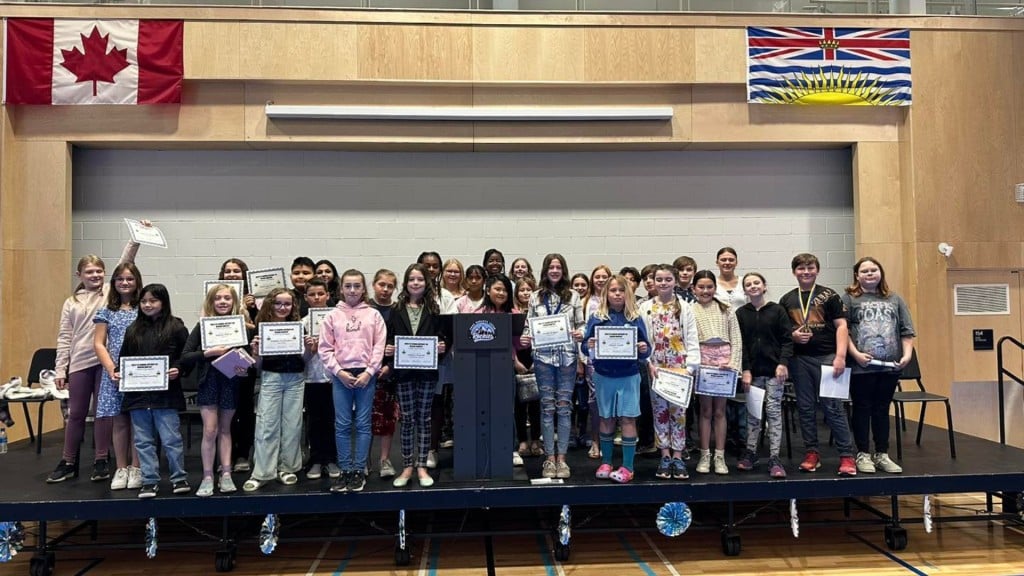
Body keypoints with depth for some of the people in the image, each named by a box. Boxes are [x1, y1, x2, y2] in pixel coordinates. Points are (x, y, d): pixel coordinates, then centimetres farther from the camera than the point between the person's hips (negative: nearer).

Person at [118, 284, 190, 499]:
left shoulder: (175, 327, -2)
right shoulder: (133, 329, 12)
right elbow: (125, 358, 17)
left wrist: (177, 370, -19)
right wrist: (120, 373, 0)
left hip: (165, 393, -4)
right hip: (138, 393, 5)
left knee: (171, 438, 0)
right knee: (143, 440, 9)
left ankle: (179, 478, 13)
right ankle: (150, 481, 18)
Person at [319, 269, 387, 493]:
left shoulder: (373, 314, 6)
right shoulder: (333, 316, 7)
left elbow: (379, 346, 1)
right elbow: (325, 348, 3)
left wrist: (369, 372, -9)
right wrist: (339, 372, -7)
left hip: (366, 375, -1)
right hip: (341, 375, 1)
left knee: (363, 424, 2)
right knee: (342, 424, 3)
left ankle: (359, 470, 9)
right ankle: (345, 470, 12)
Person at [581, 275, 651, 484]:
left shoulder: (635, 319, 0)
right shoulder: (597, 318, 0)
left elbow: (645, 349, 1)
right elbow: (585, 346, -1)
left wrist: (644, 349, -21)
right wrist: (588, 346, -23)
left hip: (629, 376, -1)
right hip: (603, 376, 1)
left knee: (628, 419, 0)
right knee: (606, 418, 11)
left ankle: (627, 467, 8)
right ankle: (605, 462, 23)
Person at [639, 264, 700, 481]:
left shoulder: (685, 308, 2)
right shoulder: (645, 308, 3)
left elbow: (692, 340, 0)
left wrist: (690, 366, -8)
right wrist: (649, 364, -11)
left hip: (679, 367, 0)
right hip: (655, 368, 1)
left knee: (678, 411, 3)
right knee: (660, 411, 6)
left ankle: (678, 457, 11)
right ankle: (665, 457, 14)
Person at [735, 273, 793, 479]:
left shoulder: (777, 310, 1)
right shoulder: (740, 313, 4)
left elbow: (787, 339, -1)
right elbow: (739, 344, 1)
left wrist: (783, 363, -13)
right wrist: (745, 370, -6)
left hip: (774, 369, -1)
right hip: (752, 370, 2)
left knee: (774, 411, -1)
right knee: (753, 412, 8)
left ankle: (774, 458, 1)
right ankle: (751, 452, 17)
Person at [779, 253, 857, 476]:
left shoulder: (829, 295, 2)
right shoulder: (786, 300, 10)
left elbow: (841, 326, -2)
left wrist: (840, 356, -11)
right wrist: (792, 336, -7)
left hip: (827, 357, -3)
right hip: (799, 359, 3)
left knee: (833, 407, -5)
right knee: (805, 408, 8)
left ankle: (847, 456, 2)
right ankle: (811, 453, 17)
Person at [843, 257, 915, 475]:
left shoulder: (894, 299, 13)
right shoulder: (849, 298, 1)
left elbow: (907, 331, 10)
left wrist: (907, 353, -4)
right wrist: (855, 354, -16)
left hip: (890, 366, 4)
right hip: (861, 366, -3)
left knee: (882, 410, 12)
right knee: (862, 410, 5)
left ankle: (882, 455, 21)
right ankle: (863, 455, 14)